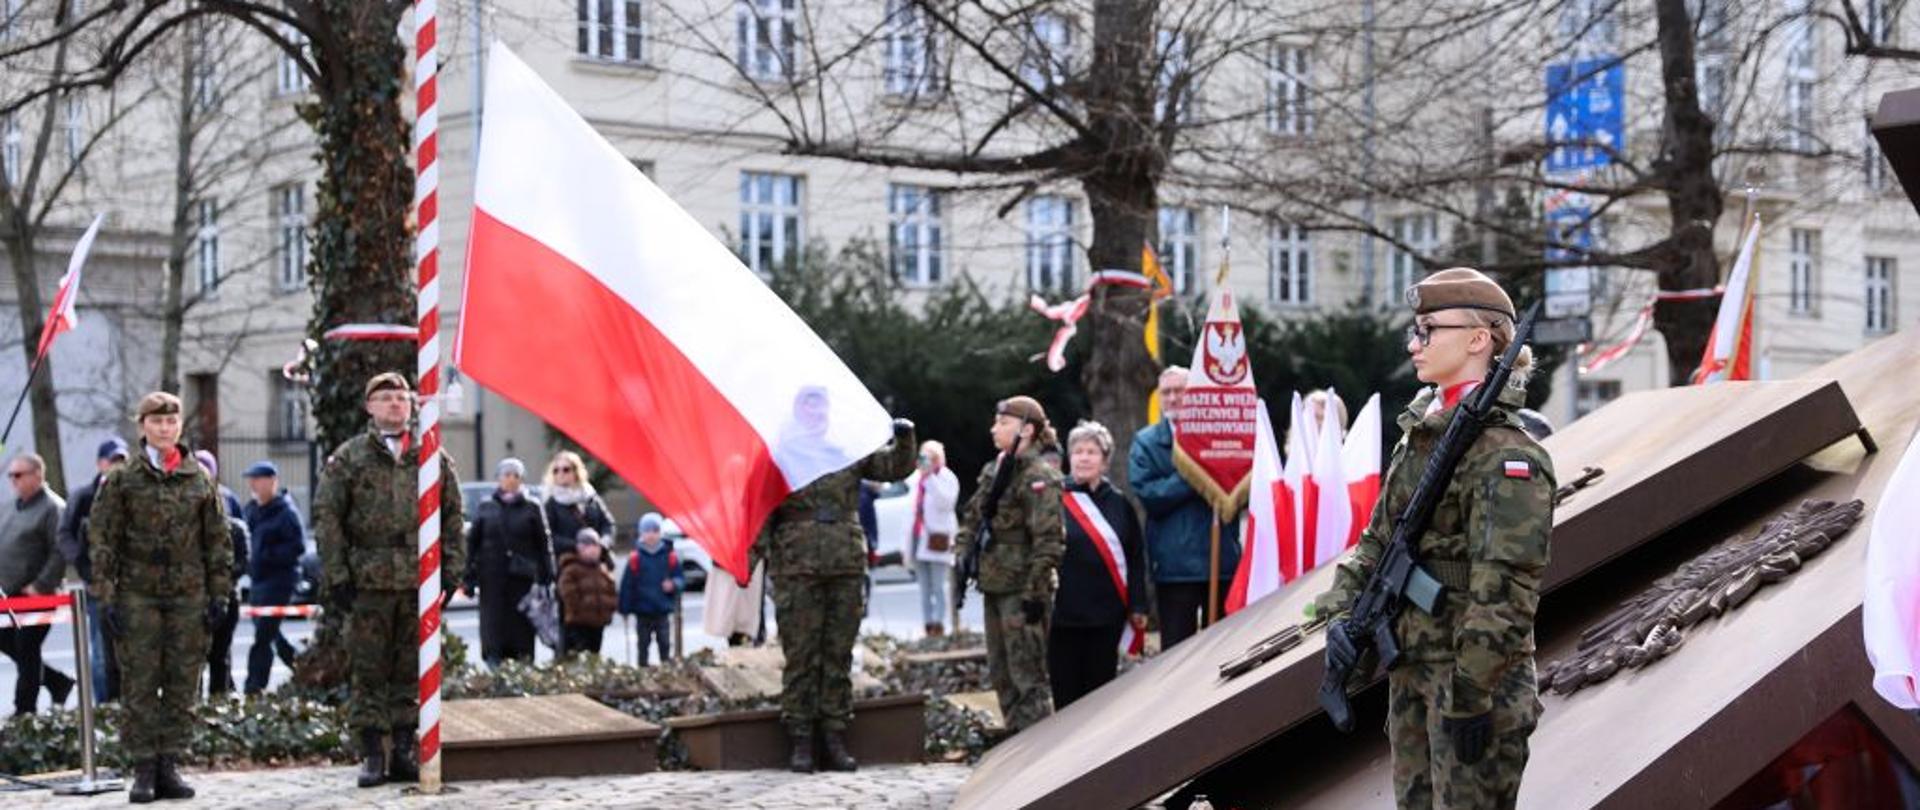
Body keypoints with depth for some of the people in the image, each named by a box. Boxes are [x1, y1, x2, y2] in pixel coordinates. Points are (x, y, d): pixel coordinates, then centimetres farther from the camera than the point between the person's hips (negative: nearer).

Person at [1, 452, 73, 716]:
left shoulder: (53, 507, -12)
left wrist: (41, 586, -19)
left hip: (35, 595, -8)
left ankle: (24, 710, 8)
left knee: (26, 652, -2)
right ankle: (58, 682, 25)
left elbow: (60, 552, -17)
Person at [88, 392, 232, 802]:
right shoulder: (121, 480, 2)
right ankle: (143, 770, 6)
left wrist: (219, 594, 4)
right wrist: (107, 596, -6)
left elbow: (219, 540, 9)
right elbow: (101, 540, 1)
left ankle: (169, 765, 12)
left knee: (182, 686, 4)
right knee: (139, 686, 0)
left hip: (189, 595, 2)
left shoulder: (200, 480, 7)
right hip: (138, 595, -2)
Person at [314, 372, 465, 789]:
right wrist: (336, 575, -6)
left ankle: (404, 751, 15)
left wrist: (449, 569, 5)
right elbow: (326, 516, 0)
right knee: (367, 671, 1)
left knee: (411, 670, 7)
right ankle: (372, 754, 7)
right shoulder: (348, 458, 3)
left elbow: (453, 516, 12)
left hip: (419, 581, 2)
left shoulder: (433, 457, 10)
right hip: (368, 582, -2)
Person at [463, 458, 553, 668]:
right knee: (493, 626, -3)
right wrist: (469, 577, 4)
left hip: (522, 579, -1)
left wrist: (545, 577, -2)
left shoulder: (532, 508, 5)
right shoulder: (485, 508, 8)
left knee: (522, 626, 0)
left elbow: (544, 545, 5)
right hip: (492, 579, 1)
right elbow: (472, 542, 9)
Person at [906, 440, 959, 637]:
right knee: (925, 588, 6)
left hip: (937, 538, -7)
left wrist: (930, 477, -22)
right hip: (919, 537, 7)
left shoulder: (947, 478, -2)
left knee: (938, 587, -9)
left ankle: (938, 625, -10)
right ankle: (928, 626, 8)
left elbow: (945, 502, -20)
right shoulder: (919, 480, 19)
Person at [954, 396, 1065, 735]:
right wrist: (964, 557, 11)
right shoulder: (992, 471, 13)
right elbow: (971, 519, 21)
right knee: (1000, 674, 15)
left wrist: (1035, 590, -20)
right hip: (993, 585, 9)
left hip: (1021, 589, -9)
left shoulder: (1039, 478, -13)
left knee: (1028, 678, -6)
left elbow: (1048, 540, -18)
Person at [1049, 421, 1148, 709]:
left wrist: (1137, 606, 4)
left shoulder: (1119, 504, 7)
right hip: (1064, 612, -2)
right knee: (1066, 693, 2)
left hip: (1107, 614, 2)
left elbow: (1136, 558, 9)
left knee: (1100, 690, 7)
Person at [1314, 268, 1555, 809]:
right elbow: (1378, 539, 15)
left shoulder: (1505, 453, -15)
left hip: (1475, 672, -9)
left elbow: (1503, 589, -21)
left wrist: (1470, 696, -23)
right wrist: (1342, 611, 0)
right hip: (1410, 669, 9)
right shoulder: (1419, 436, 11)